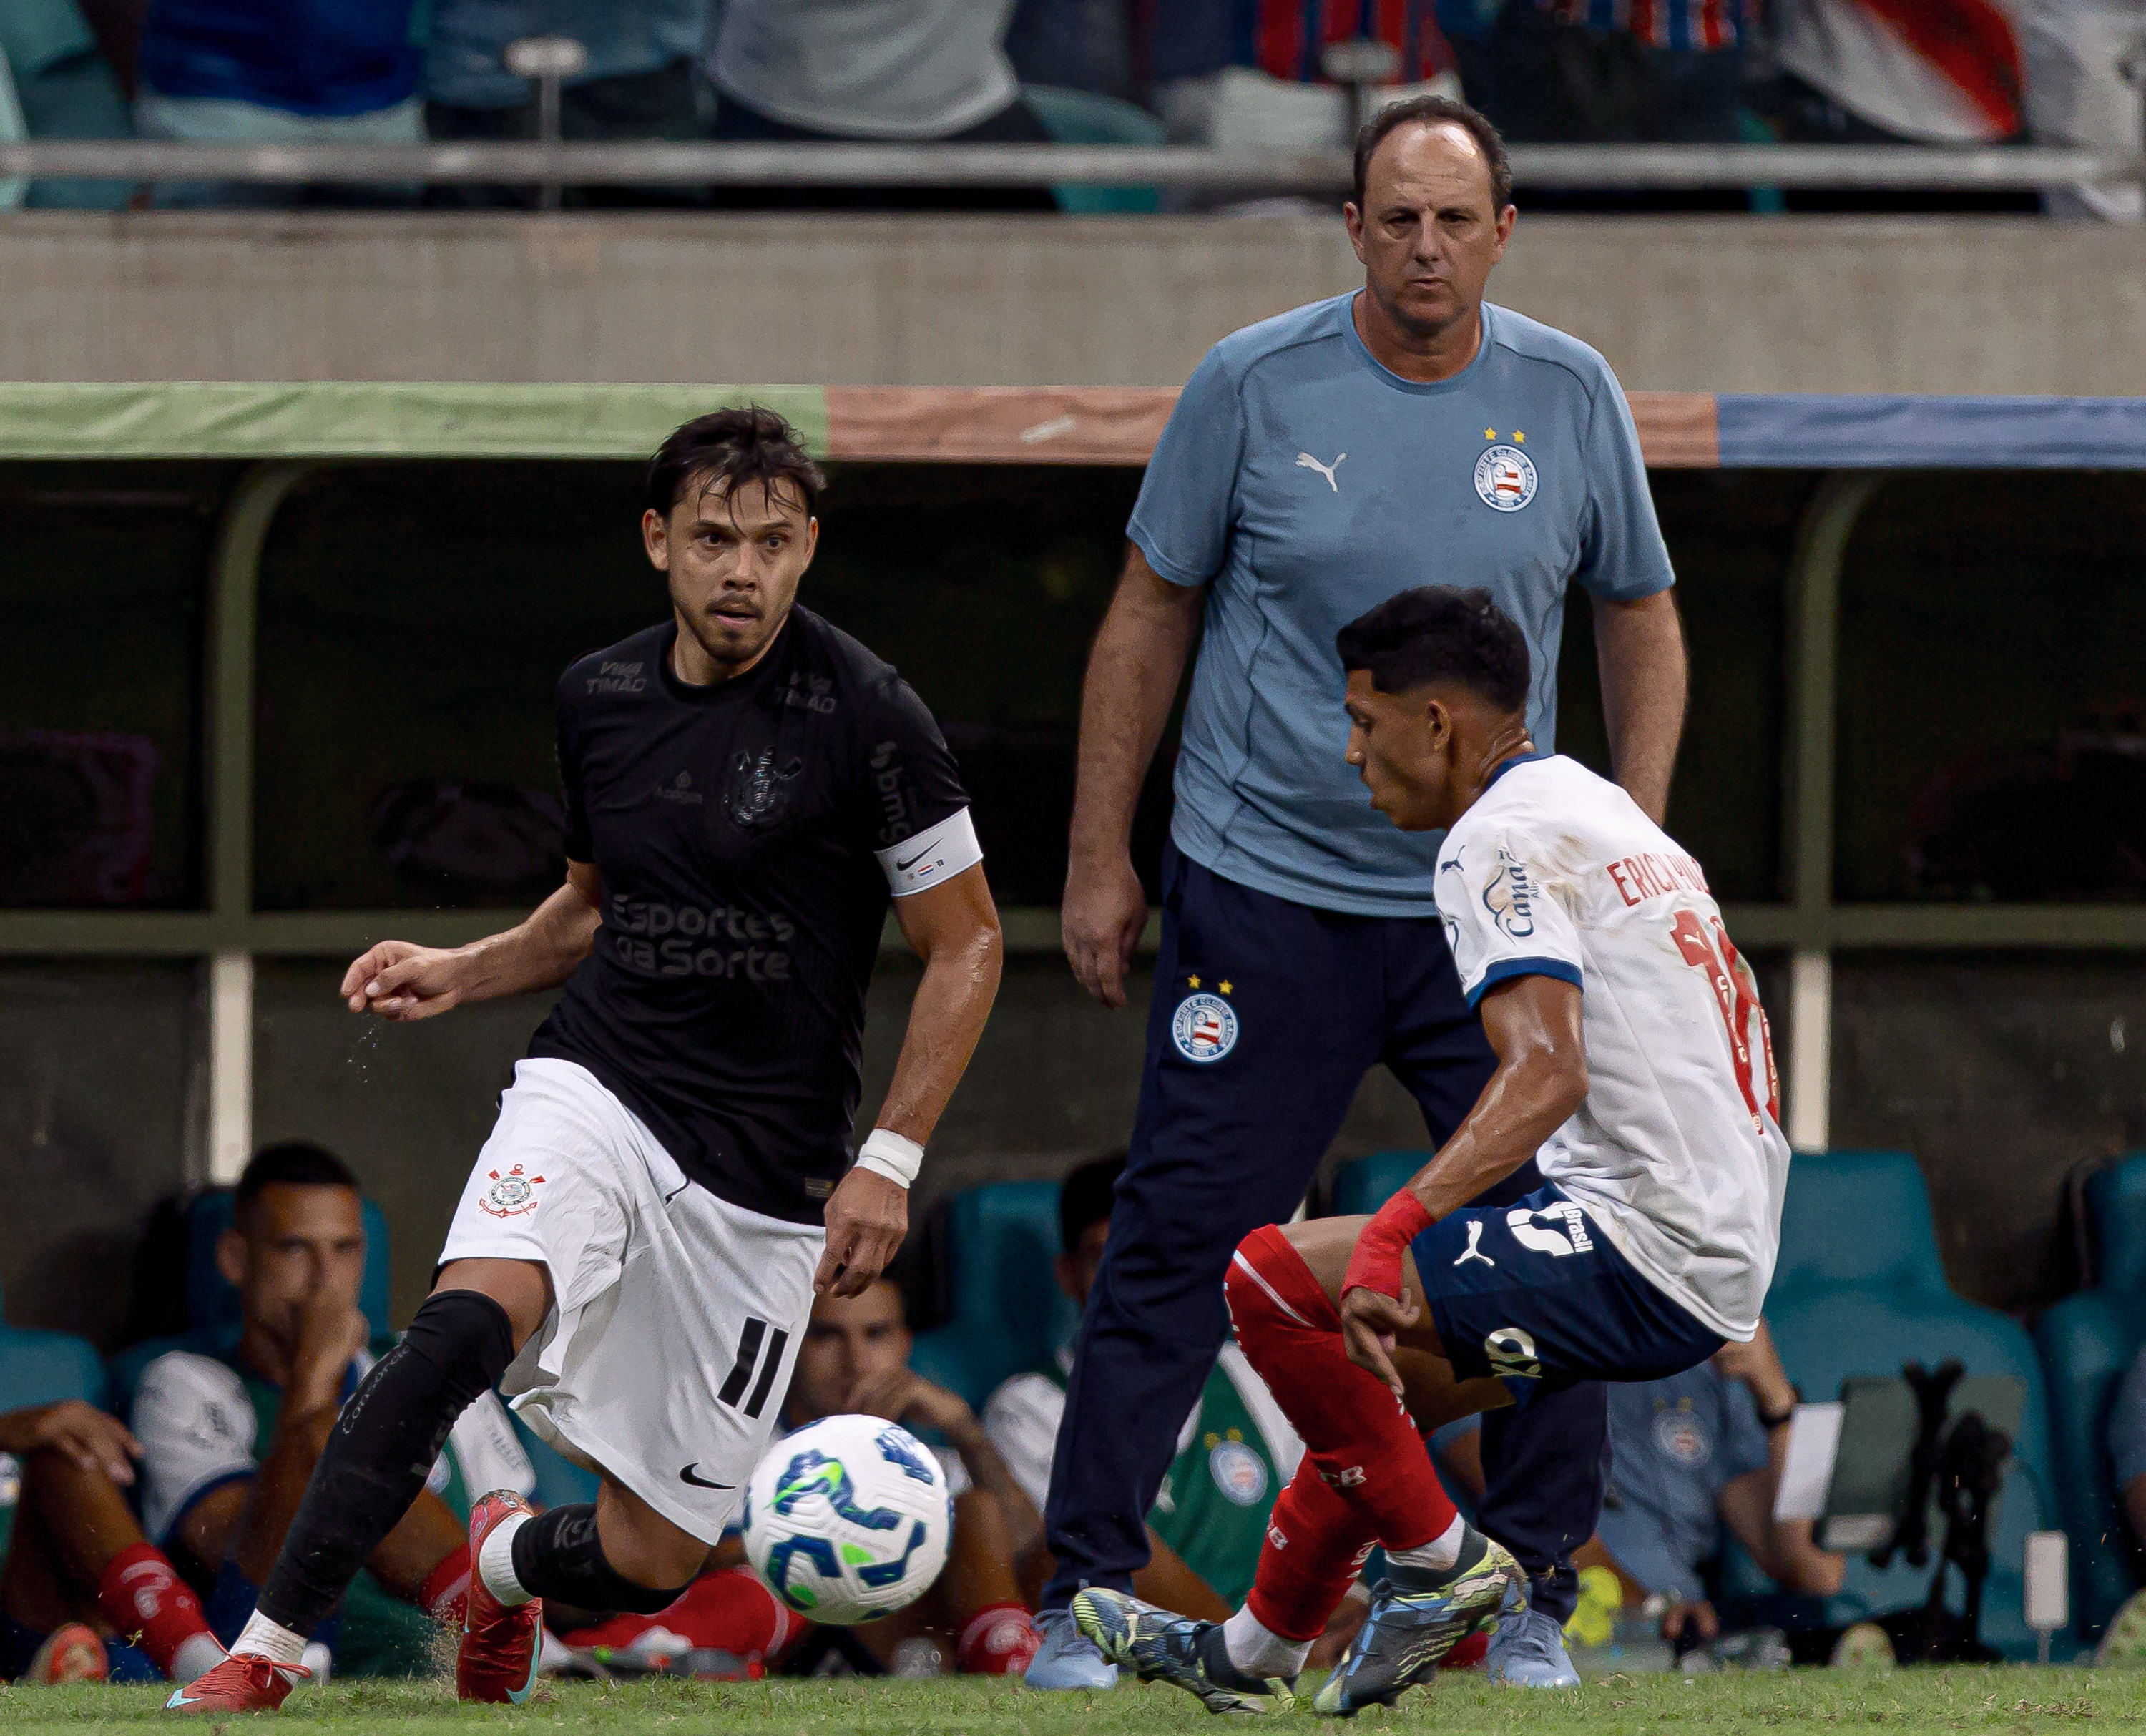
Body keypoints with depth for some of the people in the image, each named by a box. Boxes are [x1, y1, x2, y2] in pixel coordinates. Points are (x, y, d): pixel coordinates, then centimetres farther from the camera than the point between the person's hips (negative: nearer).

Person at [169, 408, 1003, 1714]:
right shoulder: (598, 697, 5)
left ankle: (509, 1559, 38)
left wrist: (890, 1165, -9)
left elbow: (968, 945, -2)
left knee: (654, 1561, 0)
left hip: (765, 1171, -2)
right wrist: (461, 973, 6)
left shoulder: (866, 715, -9)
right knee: (471, 1321, -31)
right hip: (595, 1094, 2)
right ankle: (268, 1653, -29)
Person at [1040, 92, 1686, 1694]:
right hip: (1263, 894, -2)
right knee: (1177, 1251, -4)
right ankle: (1081, 1597, 4)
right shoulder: (1254, 388, -4)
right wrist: (1100, 859, 3)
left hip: (1495, 906, 2)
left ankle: (1536, 1604, 9)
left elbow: (1642, 623, 13)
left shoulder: (1570, 398, 1)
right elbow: (1150, 614, 5)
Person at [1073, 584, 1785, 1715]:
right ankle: (1247, 1653, 35)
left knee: (1274, 1278, -12)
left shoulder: (1501, 837, -11)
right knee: (1375, 1365, 26)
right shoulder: (1604, 810, 19)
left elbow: (1548, 1075, -27)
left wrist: (1394, 1230, -37)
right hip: (1732, 1263, 10)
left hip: (1645, 1260, -10)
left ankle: (1438, 1561, -1)